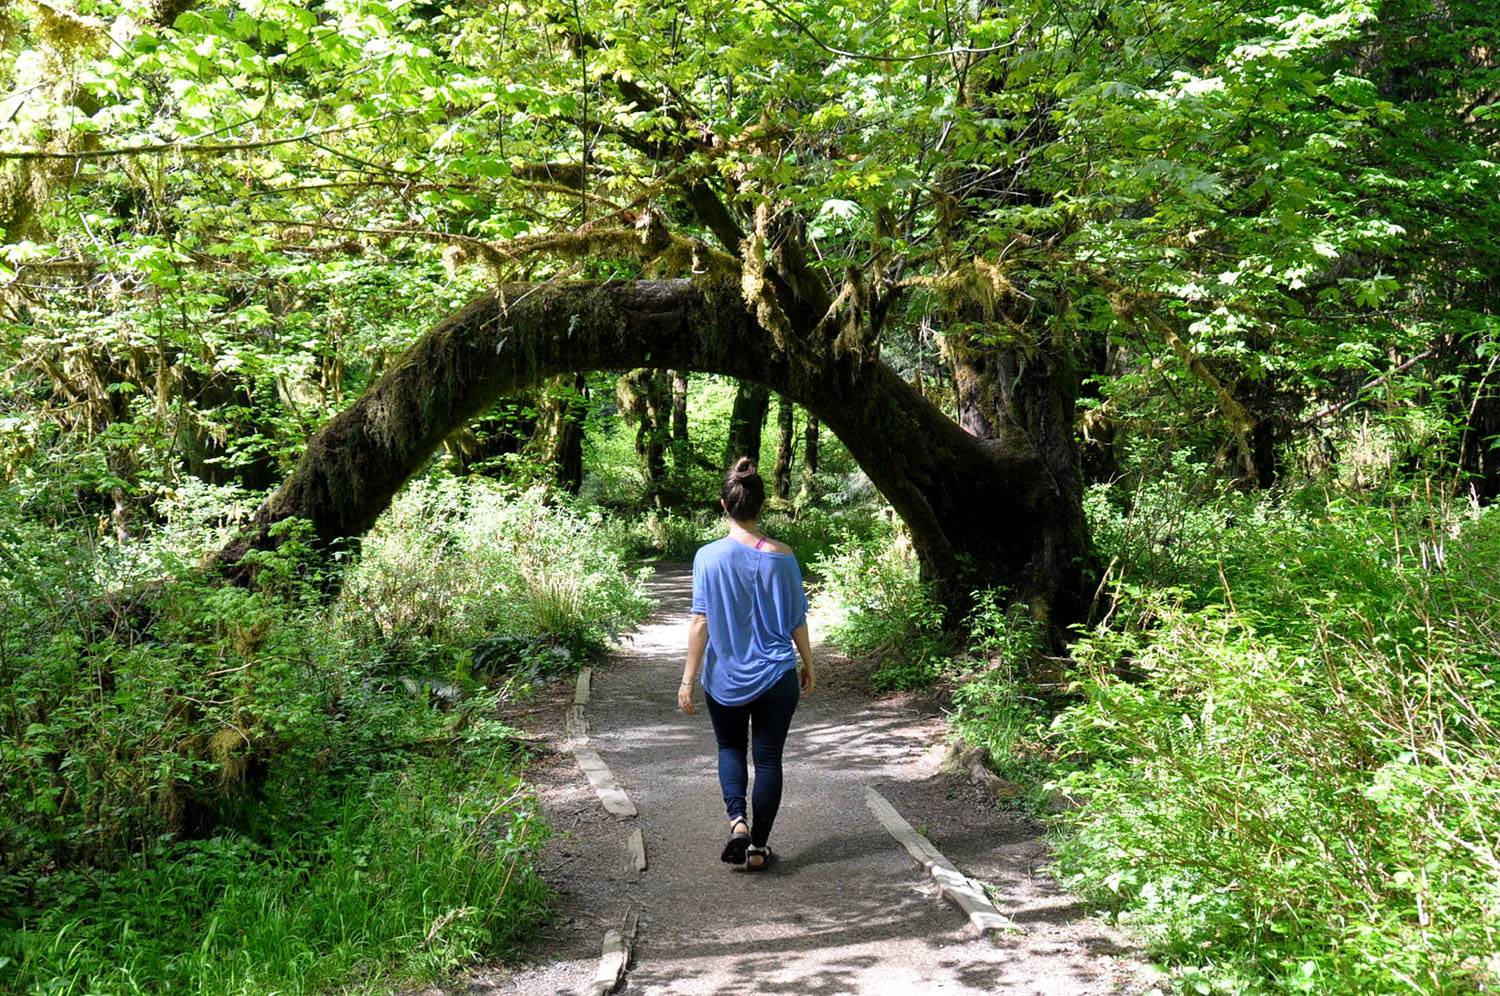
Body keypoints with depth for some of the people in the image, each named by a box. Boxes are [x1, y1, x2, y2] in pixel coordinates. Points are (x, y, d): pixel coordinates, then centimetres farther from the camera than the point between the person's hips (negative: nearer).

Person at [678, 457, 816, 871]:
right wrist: (808, 665, 14)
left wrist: (688, 679, -5)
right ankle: (759, 847, 13)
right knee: (768, 757, 10)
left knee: (730, 748, 20)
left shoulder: (708, 557, -11)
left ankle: (737, 819, -1)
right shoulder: (781, 556, -7)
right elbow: (797, 619, 0)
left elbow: (701, 621, -11)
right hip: (776, 677, 0)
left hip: (724, 678, 0)